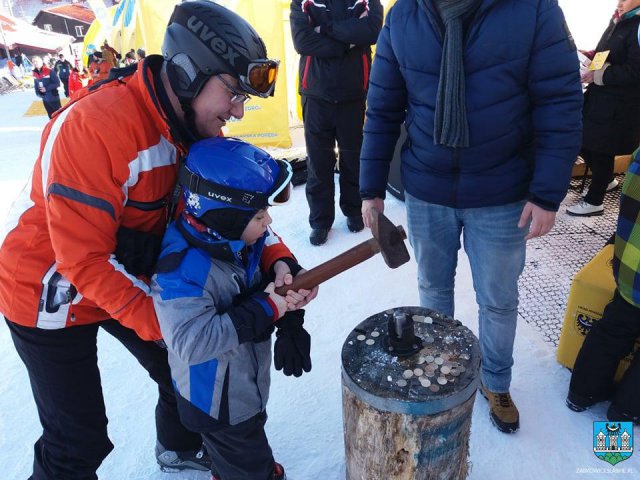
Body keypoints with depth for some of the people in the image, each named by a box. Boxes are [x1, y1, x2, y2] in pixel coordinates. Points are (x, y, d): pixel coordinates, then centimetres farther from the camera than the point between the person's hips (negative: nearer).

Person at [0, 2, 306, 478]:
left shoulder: (199, 124, -9)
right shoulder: (93, 125, -32)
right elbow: (84, 259, -29)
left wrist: (278, 259, -22)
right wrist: (165, 323, -29)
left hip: (132, 278, 7)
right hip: (51, 294, -6)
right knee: (79, 439, 1)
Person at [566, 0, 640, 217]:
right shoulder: (618, 22, 11)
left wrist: (598, 75, -21)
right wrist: (591, 56, 4)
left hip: (617, 107, -9)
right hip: (599, 97, 9)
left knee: (601, 150, 0)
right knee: (582, 140, 14)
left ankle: (594, 202, 16)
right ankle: (606, 180, 38)